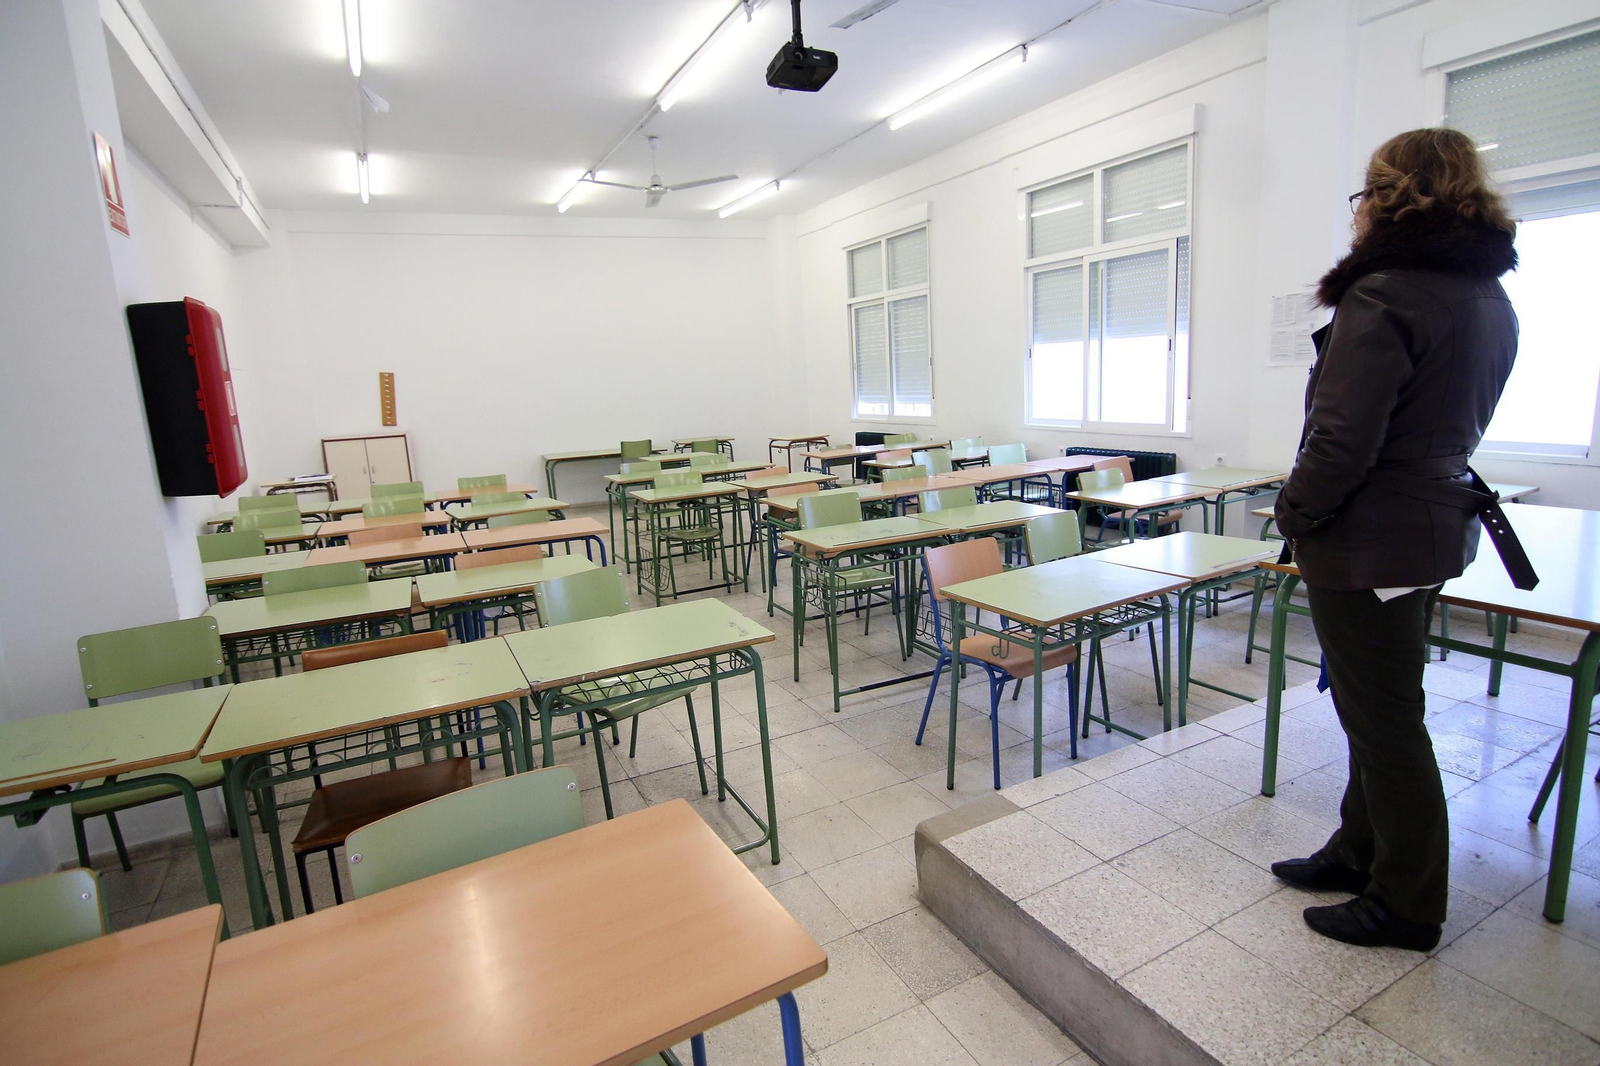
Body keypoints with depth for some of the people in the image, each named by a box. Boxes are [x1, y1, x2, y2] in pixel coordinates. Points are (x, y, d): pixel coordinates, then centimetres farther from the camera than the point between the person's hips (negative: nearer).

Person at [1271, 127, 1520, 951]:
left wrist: (1295, 514, -9)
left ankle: (1406, 905, 23)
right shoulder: (1490, 300, 11)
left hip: (1370, 542, -9)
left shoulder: (1383, 297, -19)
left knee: (1384, 723, 5)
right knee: (1382, 711, 21)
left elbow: (1343, 442, -25)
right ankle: (1361, 852, 38)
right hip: (1438, 521, 10)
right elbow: (1457, 421, 17)